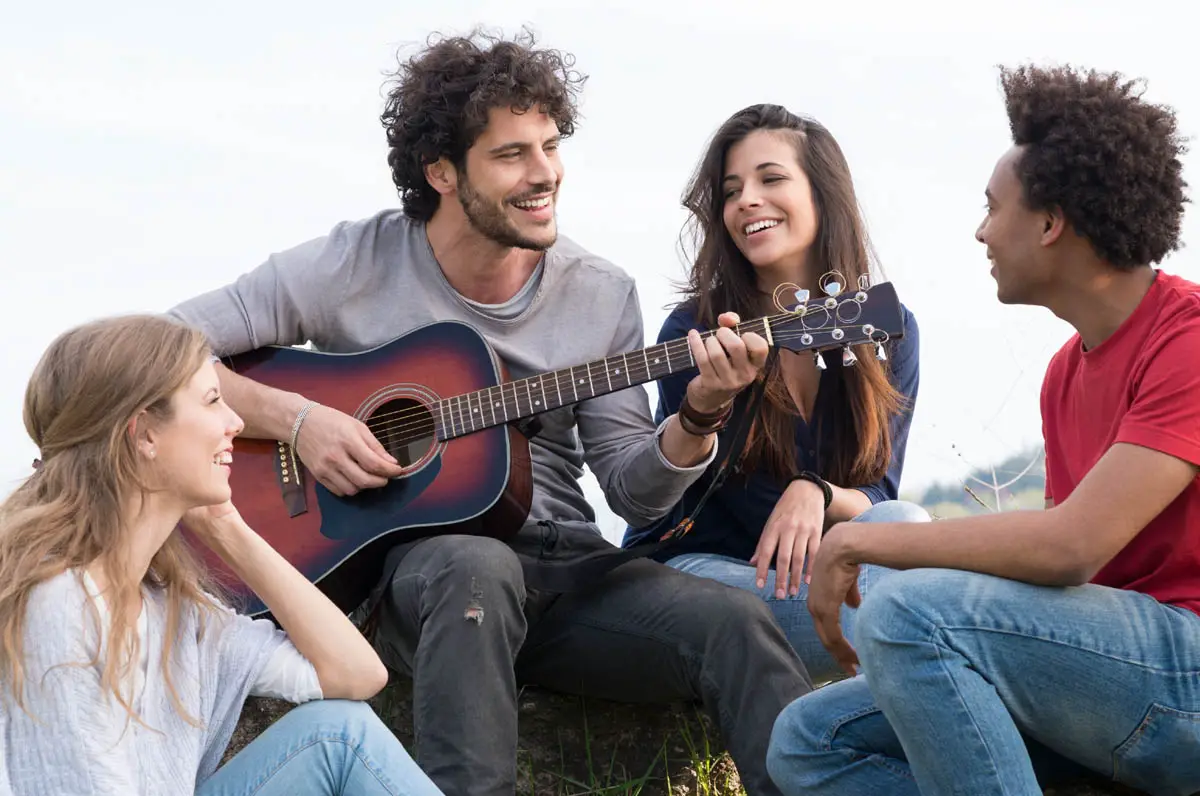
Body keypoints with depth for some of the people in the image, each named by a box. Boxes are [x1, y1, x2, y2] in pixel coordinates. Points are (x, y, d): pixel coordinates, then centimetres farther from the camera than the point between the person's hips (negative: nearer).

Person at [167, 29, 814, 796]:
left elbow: (633, 489, 7)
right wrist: (294, 417, -18)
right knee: (478, 567, -39)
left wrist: (698, 419, -13)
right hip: (405, 556, -3)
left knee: (738, 623, -24)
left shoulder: (602, 295, 6)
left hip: (561, 567, 3)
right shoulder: (354, 266, -3)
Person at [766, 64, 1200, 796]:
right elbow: (1063, 556, 12)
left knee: (912, 609, -28)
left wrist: (859, 541, -15)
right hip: (1105, 660, 9)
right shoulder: (1066, 371, 16)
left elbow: (1071, 545, -24)